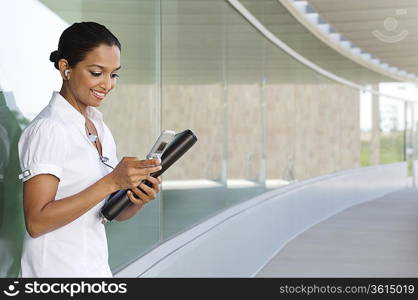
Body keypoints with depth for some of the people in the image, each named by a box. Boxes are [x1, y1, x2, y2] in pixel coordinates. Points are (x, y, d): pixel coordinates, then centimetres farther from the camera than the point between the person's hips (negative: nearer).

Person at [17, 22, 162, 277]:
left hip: (97, 266, 7)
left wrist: (140, 197, -13)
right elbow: (36, 222, -23)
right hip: (55, 269, -7)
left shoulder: (100, 129, 7)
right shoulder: (49, 129, -16)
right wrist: (112, 181, -26)